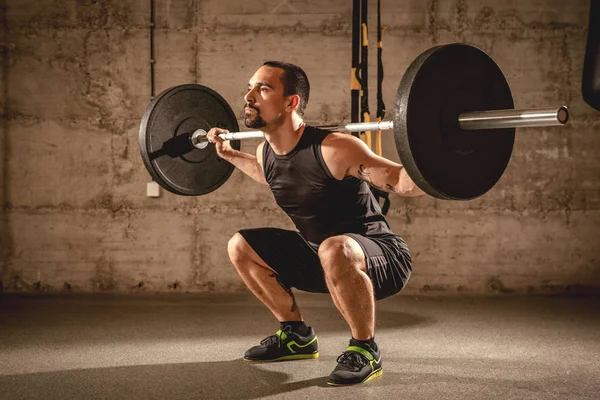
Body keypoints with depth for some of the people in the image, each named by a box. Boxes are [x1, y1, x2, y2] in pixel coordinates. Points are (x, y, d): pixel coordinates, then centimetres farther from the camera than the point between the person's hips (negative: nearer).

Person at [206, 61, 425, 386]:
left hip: (382, 259, -8)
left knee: (334, 250, -41)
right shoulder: (266, 153, -2)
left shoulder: (332, 149, -26)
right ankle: (297, 336, 18)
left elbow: (407, 184, -23)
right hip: (323, 257, 8)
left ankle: (365, 350, -16)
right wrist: (230, 155, 26)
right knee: (240, 246, 8)